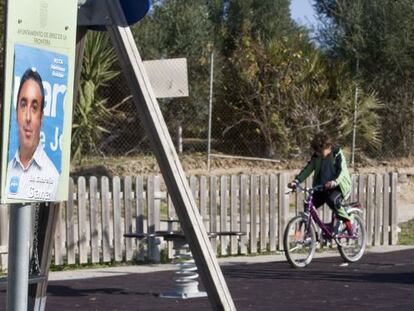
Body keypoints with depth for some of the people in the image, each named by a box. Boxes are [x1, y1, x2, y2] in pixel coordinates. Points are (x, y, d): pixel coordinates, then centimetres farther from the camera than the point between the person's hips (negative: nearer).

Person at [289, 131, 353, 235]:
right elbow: (308, 169, -5)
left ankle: (348, 221, -14)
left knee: (332, 200, -34)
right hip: (321, 187, 5)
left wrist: (334, 182, -43)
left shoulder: (337, 154, -12)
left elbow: (342, 170, -23)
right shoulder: (316, 156, 1)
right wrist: (296, 181, -21)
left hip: (339, 186, -5)